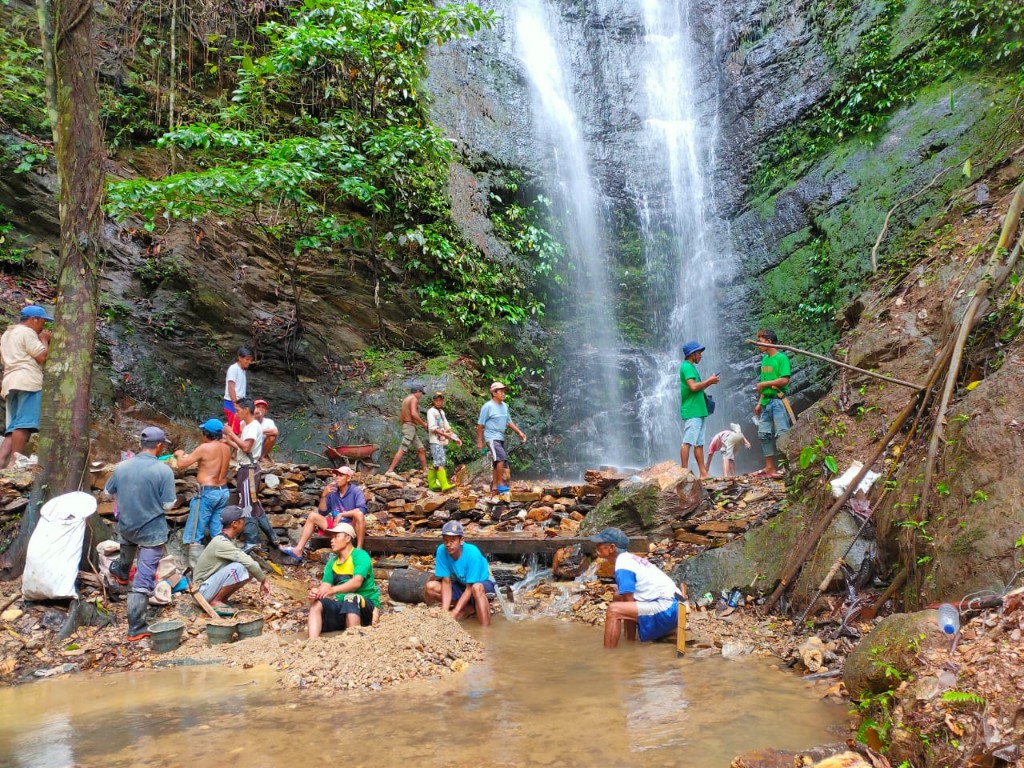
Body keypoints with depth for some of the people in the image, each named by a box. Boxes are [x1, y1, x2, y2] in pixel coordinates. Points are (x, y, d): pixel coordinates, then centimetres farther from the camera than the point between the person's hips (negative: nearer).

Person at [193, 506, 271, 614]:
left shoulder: (227, 540, 5)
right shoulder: (221, 543, -25)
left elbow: (248, 561, 10)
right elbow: (248, 562, -30)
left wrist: (261, 580, 1)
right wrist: (264, 580, -18)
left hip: (213, 584, 9)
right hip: (203, 591, -9)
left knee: (250, 570, -2)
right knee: (238, 567, -28)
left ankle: (222, 599, 5)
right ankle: (214, 602, -14)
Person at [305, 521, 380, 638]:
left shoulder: (360, 555, -8)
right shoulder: (332, 562, 12)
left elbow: (357, 582, -25)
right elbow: (325, 586, -1)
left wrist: (333, 590, -40)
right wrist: (316, 591, -26)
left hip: (366, 605, -6)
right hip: (342, 605, 6)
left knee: (350, 599, -36)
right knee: (317, 603, -19)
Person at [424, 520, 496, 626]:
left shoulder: (472, 553, -31)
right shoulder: (441, 551, -21)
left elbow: (470, 588, -27)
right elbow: (446, 582, -17)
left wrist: (454, 613, -34)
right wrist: (444, 611, -27)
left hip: (483, 583, -6)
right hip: (460, 585, 6)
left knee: (476, 588, -40)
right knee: (430, 588, -16)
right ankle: (471, 608, -7)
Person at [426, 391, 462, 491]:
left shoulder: (442, 412, 18)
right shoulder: (431, 412, -7)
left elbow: (447, 427, 22)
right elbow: (432, 428, -15)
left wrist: (455, 437, 10)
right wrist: (446, 435, -22)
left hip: (442, 442, 8)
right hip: (435, 442, -8)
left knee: (435, 464, 11)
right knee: (439, 463, -15)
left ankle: (432, 484, 17)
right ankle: (444, 485, -22)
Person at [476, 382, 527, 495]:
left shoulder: (504, 406, 11)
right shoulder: (488, 406, -10)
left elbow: (509, 421, 20)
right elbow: (480, 425, -7)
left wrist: (519, 432, 10)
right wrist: (480, 442, -7)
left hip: (501, 438, 8)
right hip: (492, 438, -8)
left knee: (496, 463, 10)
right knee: (502, 457, -21)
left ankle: (494, 487, 16)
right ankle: (500, 484, -16)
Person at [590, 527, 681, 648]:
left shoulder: (622, 567, -13)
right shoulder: (629, 559, 14)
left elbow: (629, 601, -11)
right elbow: (630, 600, 20)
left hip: (665, 609, -10)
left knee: (613, 610, -18)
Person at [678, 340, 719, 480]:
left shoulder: (691, 367, 21)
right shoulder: (687, 367, -10)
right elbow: (693, 387, -21)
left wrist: (709, 382, 10)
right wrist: (709, 381, -9)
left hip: (698, 411, 10)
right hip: (691, 412, -10)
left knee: (699, 443, 9)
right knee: (687, 442, -10)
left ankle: (703, 473, 11)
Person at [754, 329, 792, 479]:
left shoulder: (781, 358, -8)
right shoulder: (764, 359, 16)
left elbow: (784, 380, -17)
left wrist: (763, 384, -11)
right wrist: (759, 403, 15)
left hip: (777, 401, -8)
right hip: (766, 402, 8)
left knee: (782, 434, -8)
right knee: (764, 434, 8)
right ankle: (769, 467, 14)